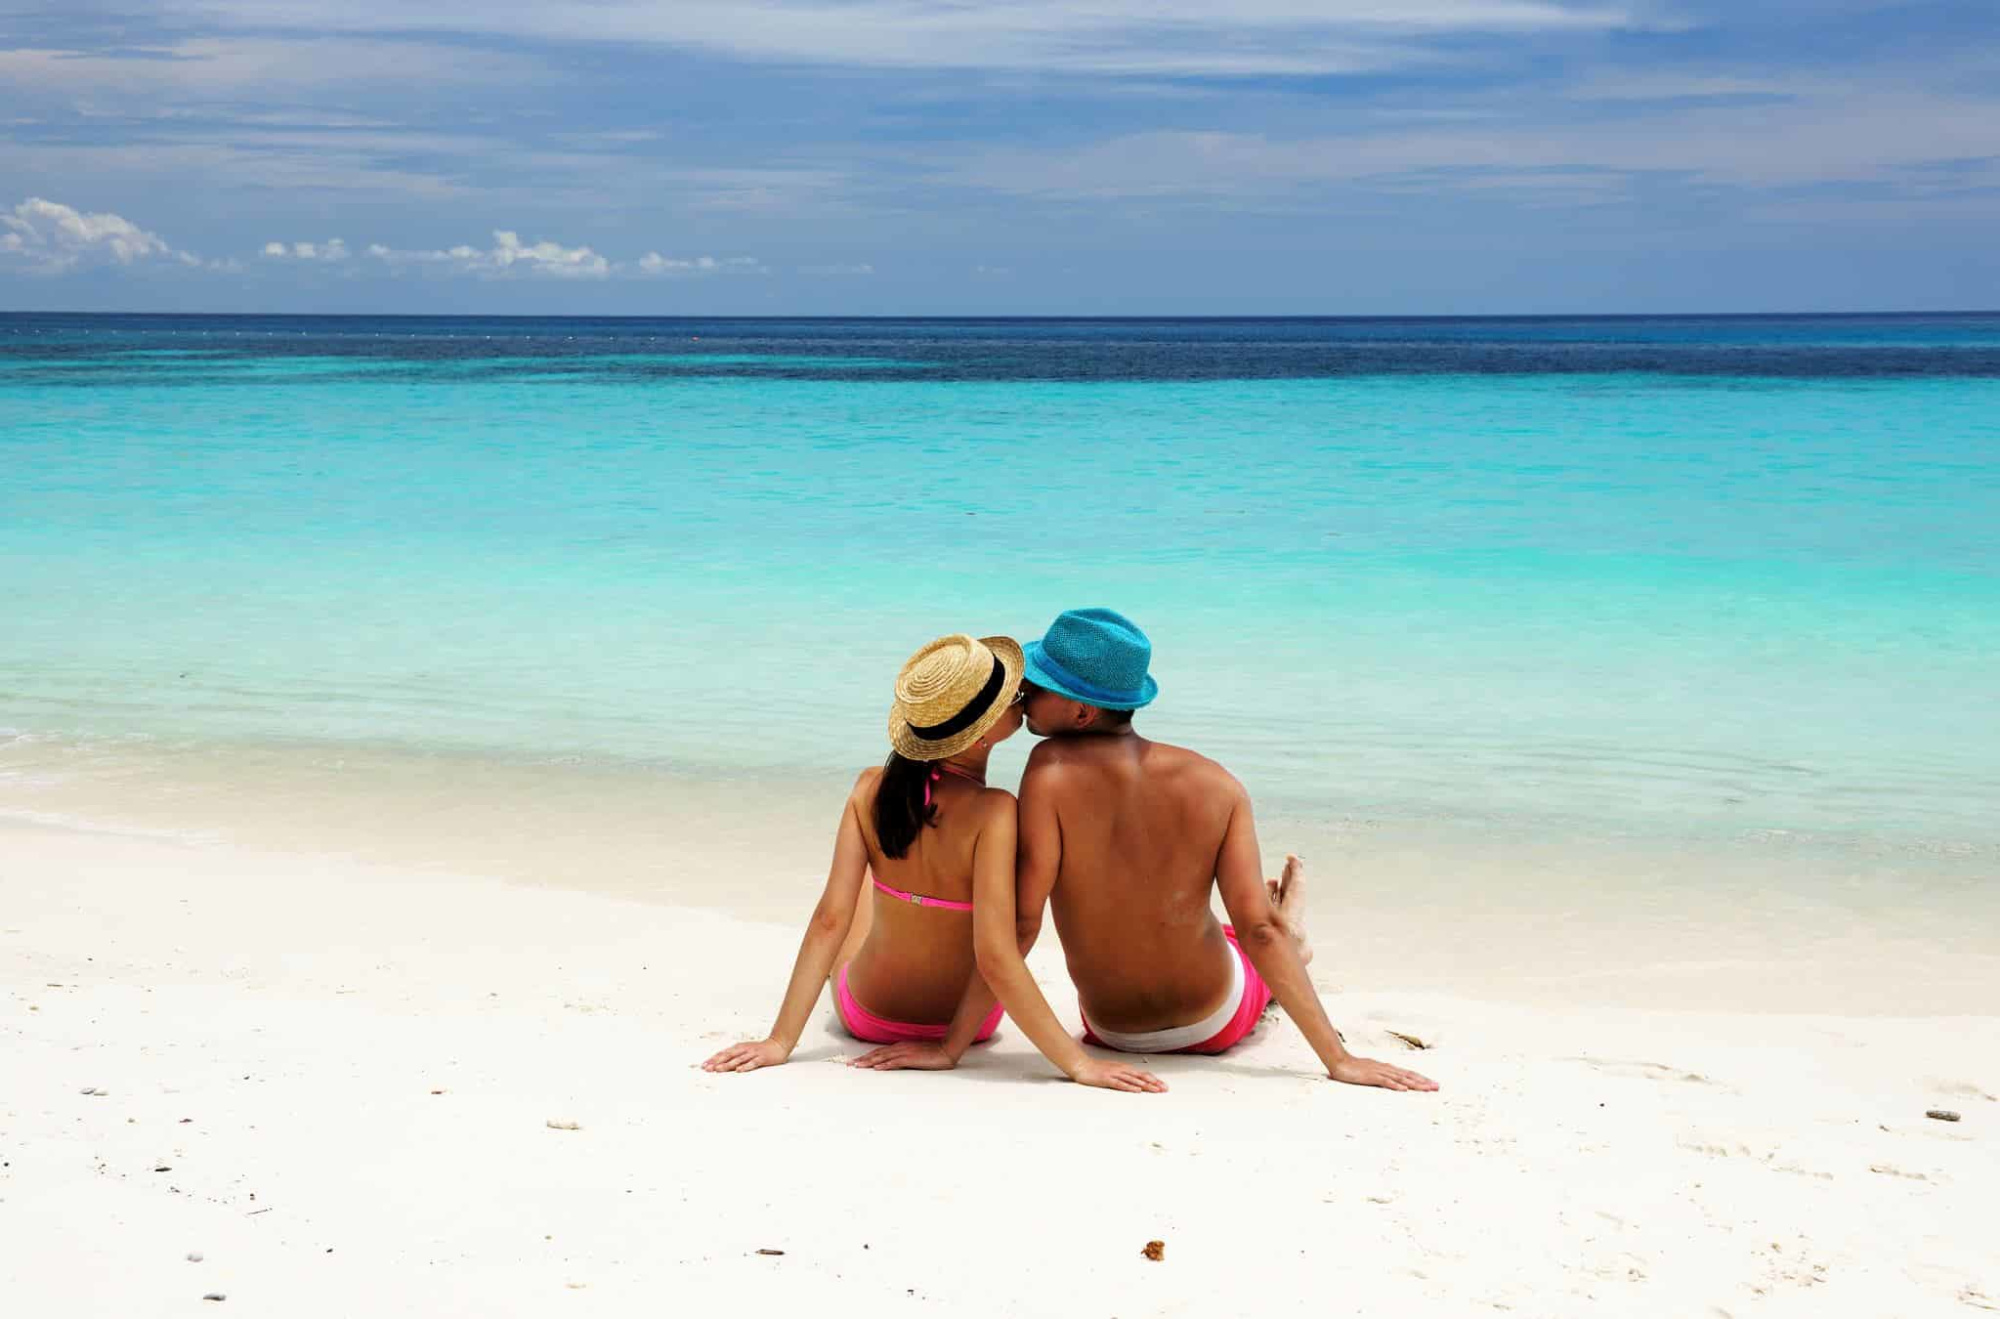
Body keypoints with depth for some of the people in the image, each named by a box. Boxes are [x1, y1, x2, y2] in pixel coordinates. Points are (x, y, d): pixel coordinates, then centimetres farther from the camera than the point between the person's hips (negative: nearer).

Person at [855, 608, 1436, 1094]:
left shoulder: (1052, 771, -28)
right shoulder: (1217, 786, -20)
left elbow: (1013, 926, -28)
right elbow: (1257, 931, -19)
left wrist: (951, 1046, -21)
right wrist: (1338, 1059, -13)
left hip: (1113, 1030, 1)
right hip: (1218, 1023, -1)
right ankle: (1295, 945, 62)